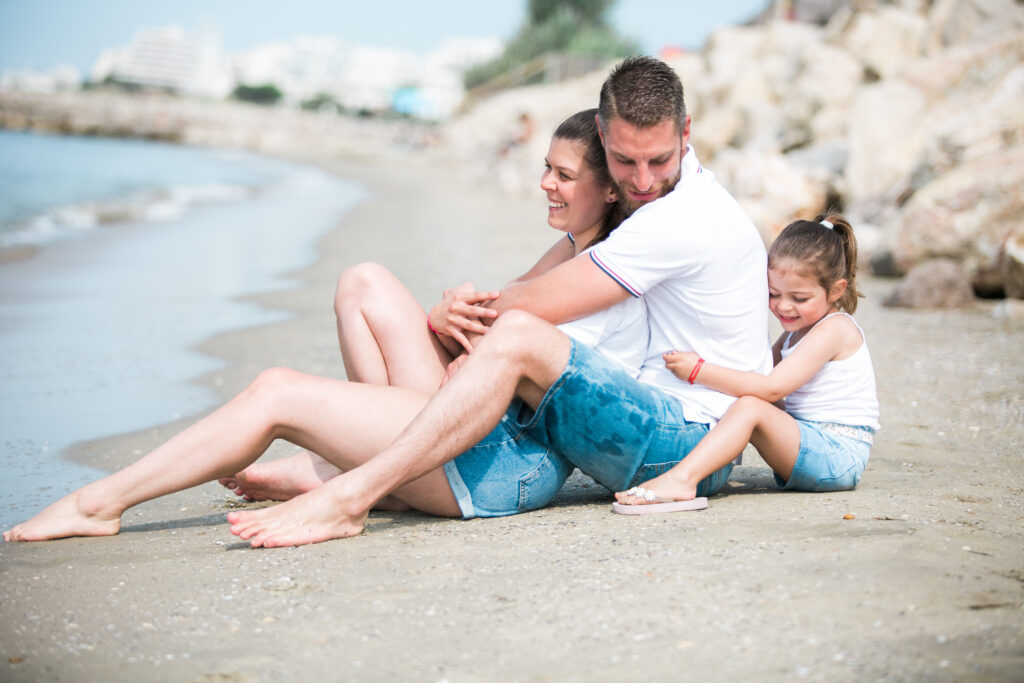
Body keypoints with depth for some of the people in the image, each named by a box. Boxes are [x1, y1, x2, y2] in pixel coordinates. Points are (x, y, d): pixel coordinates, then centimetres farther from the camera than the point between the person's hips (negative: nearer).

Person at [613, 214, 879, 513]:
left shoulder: (834, 329, -14)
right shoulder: (797, 329, 19)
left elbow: (772, 388, -22)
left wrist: (699, 371, -23)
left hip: (838, 455, -10)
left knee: (751, 408, -28)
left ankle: (681, 479, -44)